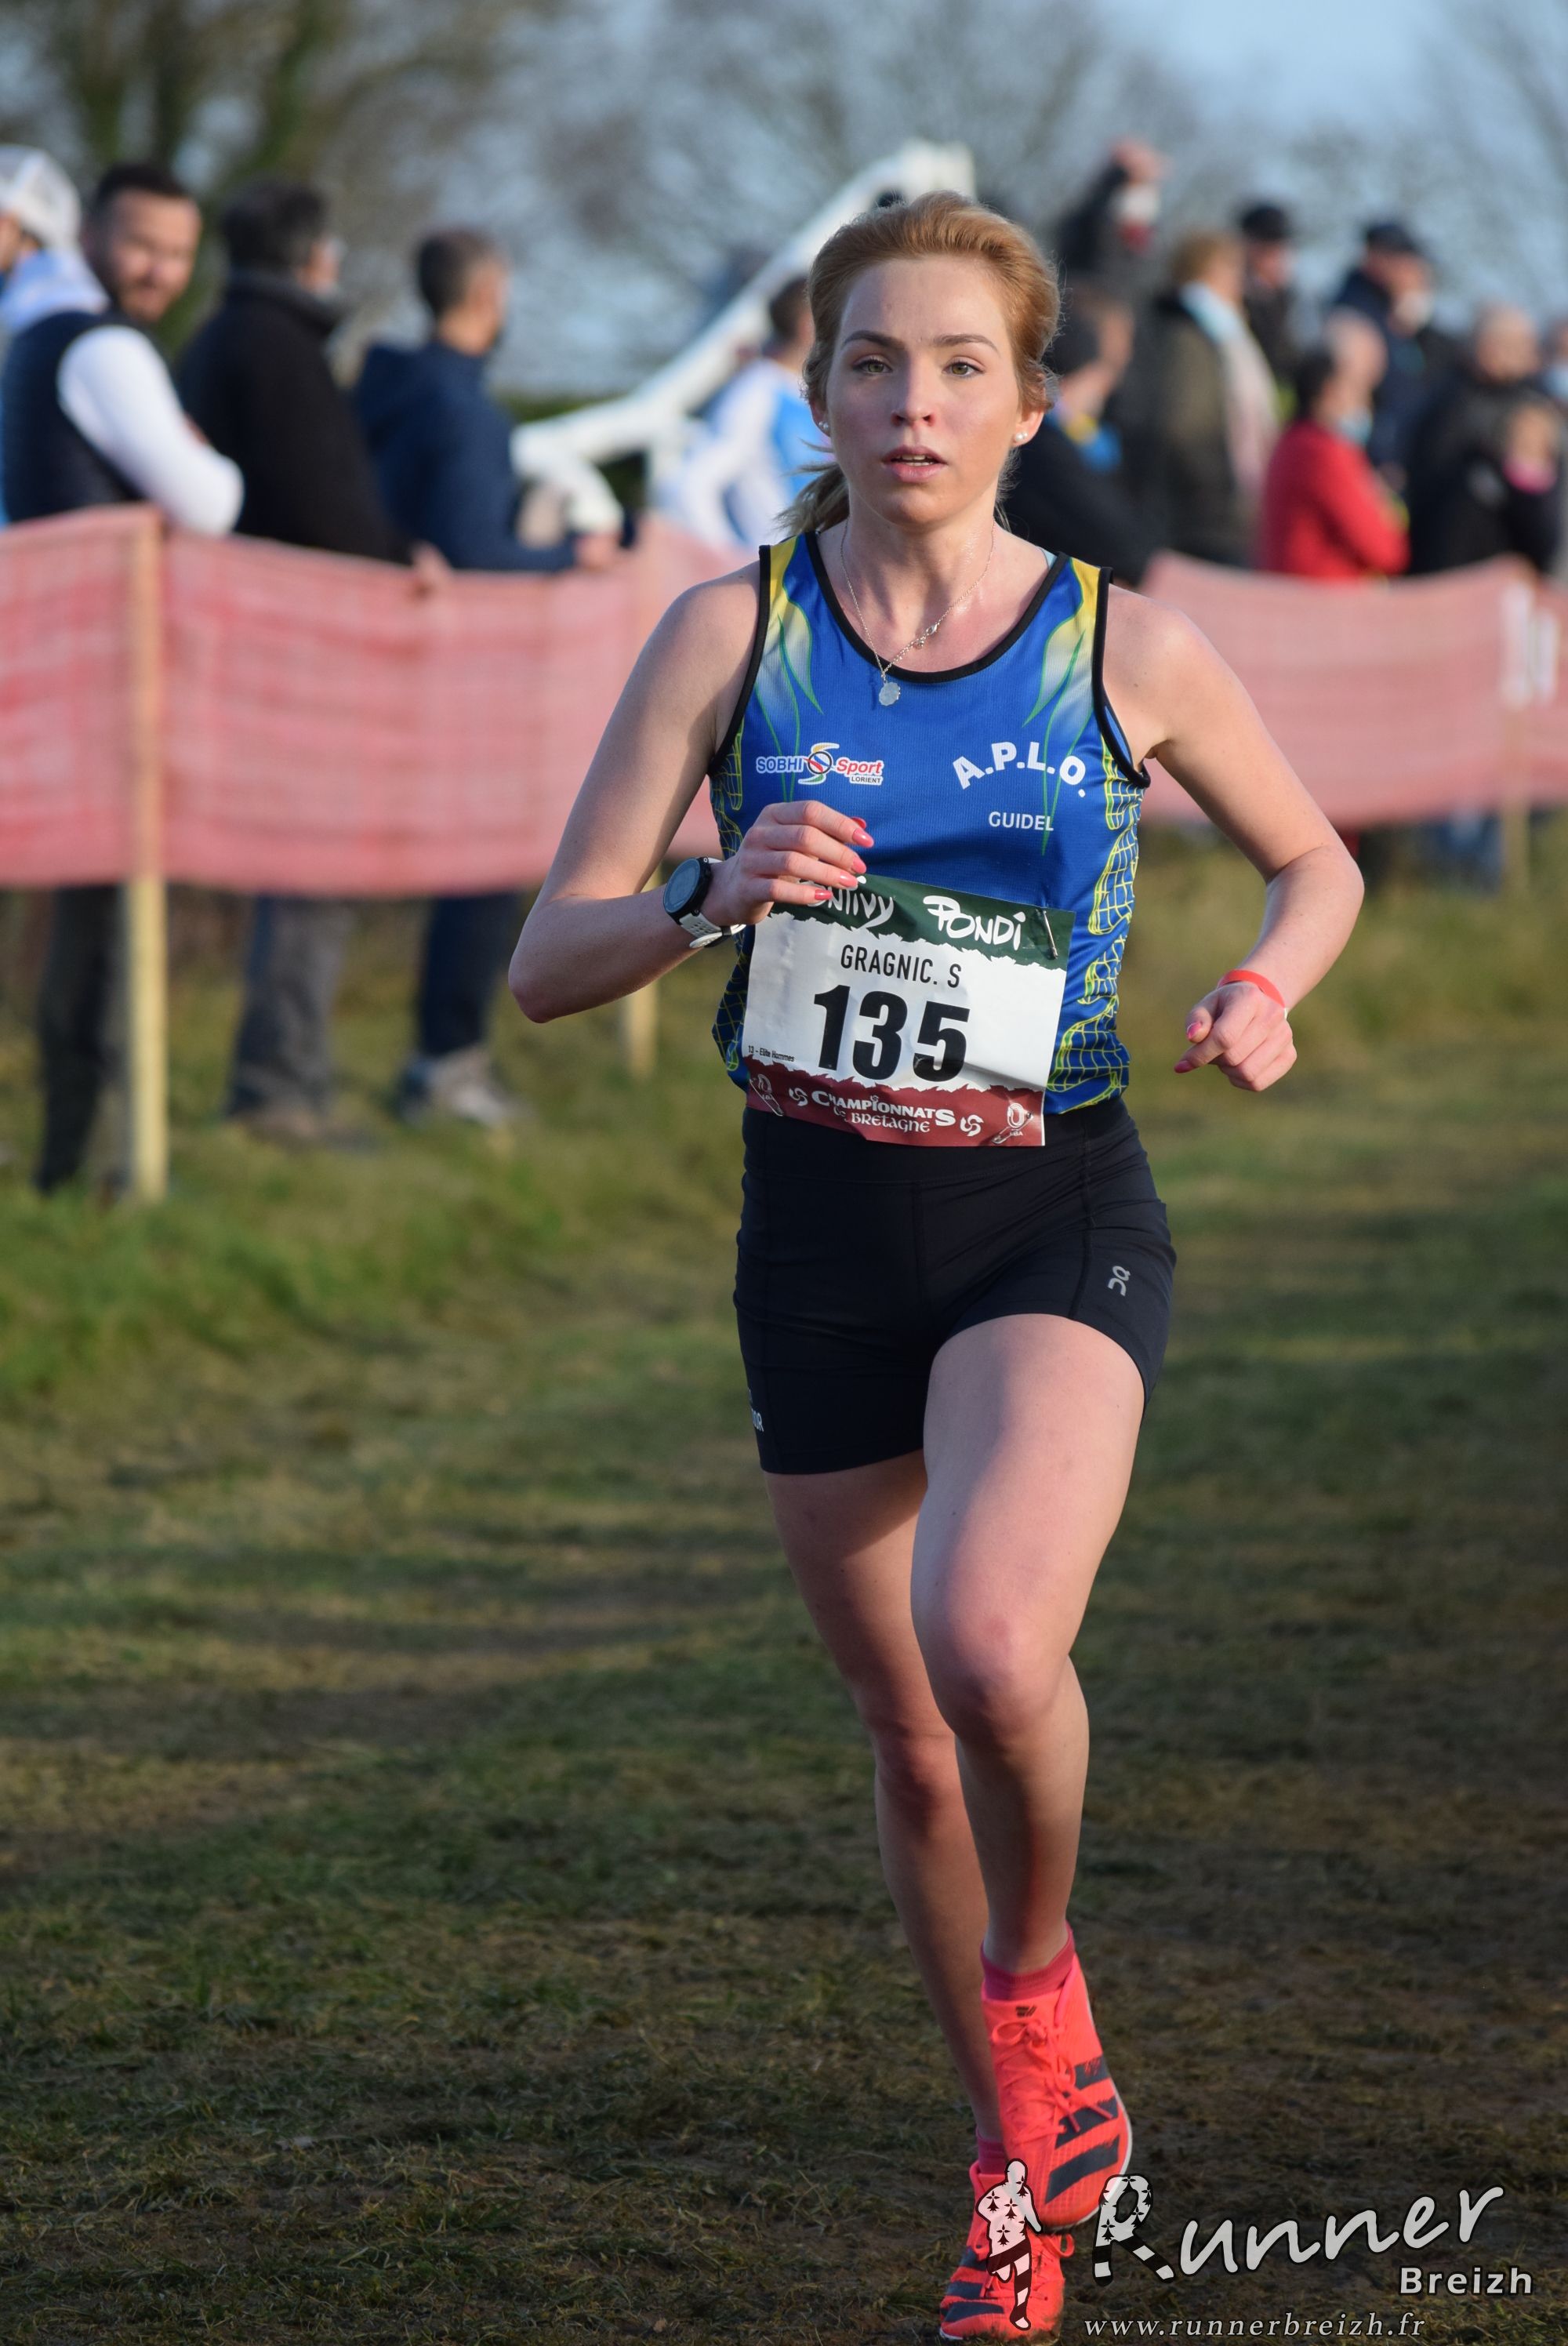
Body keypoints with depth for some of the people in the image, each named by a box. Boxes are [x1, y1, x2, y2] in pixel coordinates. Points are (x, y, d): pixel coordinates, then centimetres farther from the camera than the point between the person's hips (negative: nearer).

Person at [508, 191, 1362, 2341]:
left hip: (1055, 1219, -2)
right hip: (822, 1229, 3)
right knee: (914, 1740, 12)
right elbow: (545, 963, -3)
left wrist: (1267, 995, -7)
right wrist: (711, 901, -23)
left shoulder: (1127, 648, -3)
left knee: (988, 1645, -28)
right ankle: (1037, 2157, 34)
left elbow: (1316, 859, 14)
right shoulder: (732, 631, -2)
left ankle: (1037, 1976, 4)